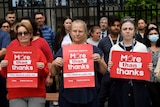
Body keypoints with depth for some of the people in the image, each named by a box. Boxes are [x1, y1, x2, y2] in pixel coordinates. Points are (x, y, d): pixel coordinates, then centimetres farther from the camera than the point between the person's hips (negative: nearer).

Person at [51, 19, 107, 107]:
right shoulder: (63, 50, 3)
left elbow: (103, 71, 7)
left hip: (89, 95, 1)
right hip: (67, 95, 0)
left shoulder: (93, 49, 4)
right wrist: (54, 64, -13)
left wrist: (100, 60, -11)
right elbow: (54, 73, 7)